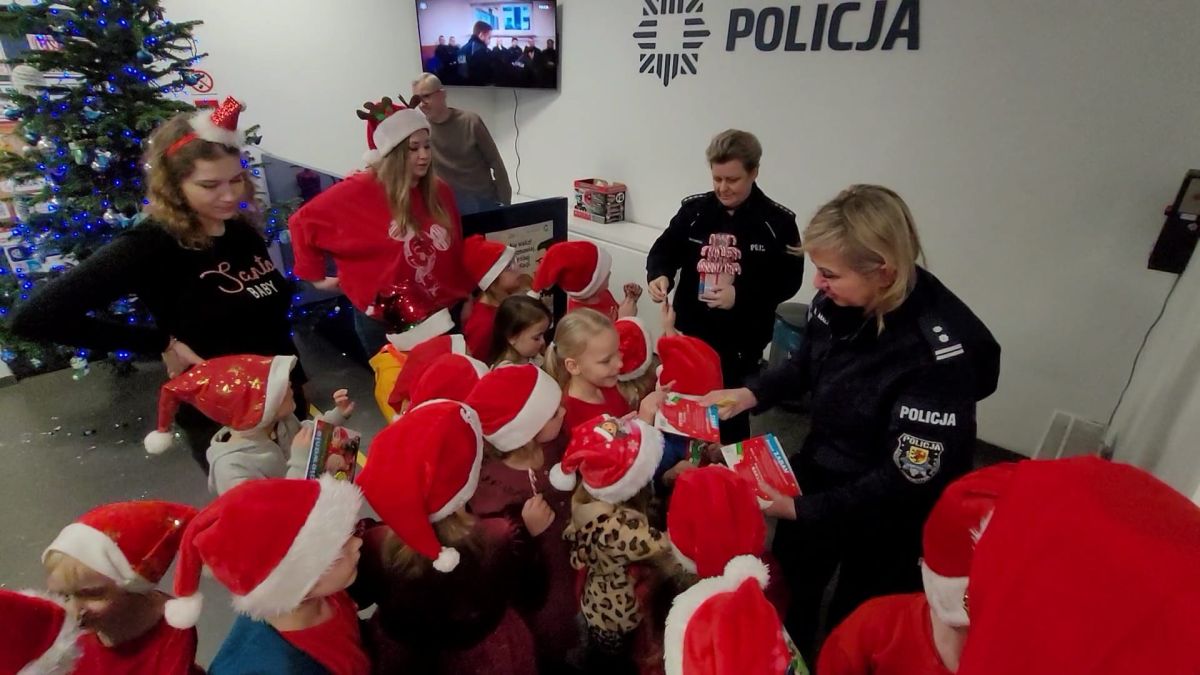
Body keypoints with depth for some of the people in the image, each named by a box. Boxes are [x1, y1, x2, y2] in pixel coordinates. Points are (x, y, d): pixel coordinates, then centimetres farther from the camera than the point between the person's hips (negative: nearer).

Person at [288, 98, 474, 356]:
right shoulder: (359, 191, -13)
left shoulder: (439, 191, 2)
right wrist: (316, 275, -1)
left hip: (444, 314, 4)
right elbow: (303, 222, -4)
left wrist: (466, 297, 11)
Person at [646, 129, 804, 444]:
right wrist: (659, 275, -18)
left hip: (742, 340, -2)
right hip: (690, 331, 3)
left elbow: (789, 280, -7)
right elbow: (664, 249, 5)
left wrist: (741, 296, -22)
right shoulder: (694, 208, 0)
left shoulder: (778, 221, -7)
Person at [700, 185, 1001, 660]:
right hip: (818, 472, 6)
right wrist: (752, 394, -11)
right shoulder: (838, 297, -18)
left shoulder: (940, 356, -34)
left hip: (888, 515, -6)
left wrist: (800, 509, -25)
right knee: (788, 593, 28)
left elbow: (907, 481, -28)